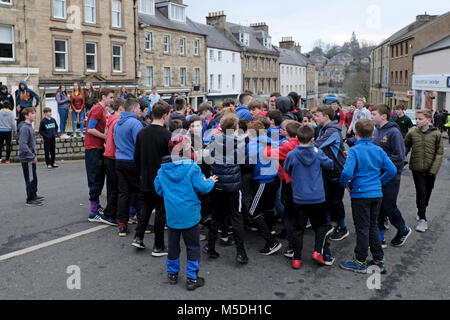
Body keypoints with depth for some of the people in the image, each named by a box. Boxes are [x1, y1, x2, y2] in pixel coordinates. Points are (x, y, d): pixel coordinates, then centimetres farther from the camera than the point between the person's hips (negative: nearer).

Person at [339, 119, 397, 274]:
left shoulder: (354, 150, -14)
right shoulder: (378, 150, 3)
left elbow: (347, 173, -25)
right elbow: (392, 170, 0)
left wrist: (345, 184, -6)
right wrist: (380, 182, 12)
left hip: (360, 194, -5)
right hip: (377, 193, 5)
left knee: (362, 228, 3)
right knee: (373, 226, 17)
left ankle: (360, 262, 15)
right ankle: (379, 261, 25)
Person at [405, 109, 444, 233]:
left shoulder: (436, 134, -7)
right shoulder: (412, 133, -5)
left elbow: (439, 153, -5)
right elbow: (405, 147, 8)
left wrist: (434, 169, -12)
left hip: (430, 170, 1)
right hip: (417, 168, -1)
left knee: (427, 193, 15)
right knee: (421, 192, -4)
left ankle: (422, 212, 38)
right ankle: (422, 219, 5)